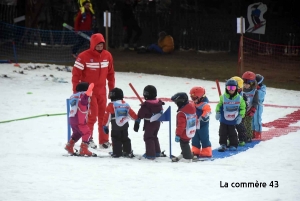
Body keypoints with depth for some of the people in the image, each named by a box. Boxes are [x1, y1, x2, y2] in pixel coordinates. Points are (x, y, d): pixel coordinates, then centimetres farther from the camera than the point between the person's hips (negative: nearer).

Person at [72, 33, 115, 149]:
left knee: (103, 116, 9)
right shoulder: (84, 56, -14)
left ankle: (104, 141, 17)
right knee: (92, 116, -6)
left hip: (102, 91, 5)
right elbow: (76, 73, -11)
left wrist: (112, 88, 13)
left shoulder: (107, 56, 2)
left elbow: (110, 73, 12)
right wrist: (76, 91, -11)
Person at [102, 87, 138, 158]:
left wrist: (105, 125, -4)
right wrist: (137, 119, 32)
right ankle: (128, 152, 16)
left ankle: (117, 153, -3)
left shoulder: (111, 105, -8)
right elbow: (132, 113, 16)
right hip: (125, 126, 5)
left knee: (116, 139, 1)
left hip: (115, 126, -5)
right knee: (125, 138, 15)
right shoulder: (125, 105, 8)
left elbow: (107, 116, -9)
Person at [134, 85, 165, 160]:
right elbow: (161, 112, 15)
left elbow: (140, 114, -17)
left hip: (149, 124, -7)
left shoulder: (145, 105, -20)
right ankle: (157, 152, 28)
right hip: (157, 123, 7)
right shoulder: (159, 103, 2)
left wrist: (137, 123, -11)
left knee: (148, 138, 1)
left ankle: (150, 154, -3)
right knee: (154, 137, 22)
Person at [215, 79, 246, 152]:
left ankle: (233, 145, 18)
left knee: (232, 133, 6)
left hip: (233, 121, -1)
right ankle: (223, 144, 16)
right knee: (222, 132, 6)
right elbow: (219, 105, 3)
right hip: (223, 120, 1)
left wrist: (240, 116, -7)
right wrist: (217, 112, -9)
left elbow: (242, 108, 2)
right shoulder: (223, 97, -6)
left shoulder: (239, 98, -5)